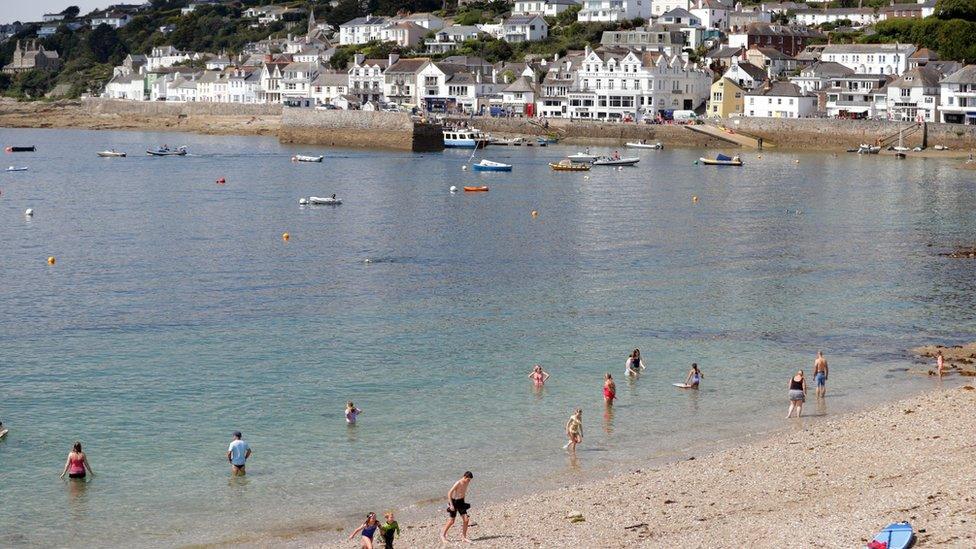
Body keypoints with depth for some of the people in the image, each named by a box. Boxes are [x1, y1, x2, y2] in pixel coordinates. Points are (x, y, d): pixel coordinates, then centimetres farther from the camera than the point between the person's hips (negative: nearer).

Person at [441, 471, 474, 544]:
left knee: (466, 520, -4)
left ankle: (463, 537, 7)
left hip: (461, 502, 6)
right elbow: (449, 493, -24)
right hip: (454, 502, -6)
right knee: (451, 521, 0)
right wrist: (451, 505, -26)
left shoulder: (467, 483, 0)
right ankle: (443, 535, 20)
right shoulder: (458, 483, -22)